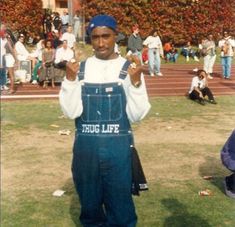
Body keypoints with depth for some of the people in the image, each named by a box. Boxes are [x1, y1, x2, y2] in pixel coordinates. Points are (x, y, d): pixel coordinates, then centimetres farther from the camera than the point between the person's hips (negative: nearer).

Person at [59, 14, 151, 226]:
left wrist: (136, 82, -20)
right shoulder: (80, 68, 0)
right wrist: (70, 78, -17)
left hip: (118, 148, -2)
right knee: (90, 205, 18)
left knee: (120, 209, 10)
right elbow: (72, 111, -6)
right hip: (85, 148, 2)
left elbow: (137, 114, -8)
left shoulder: (129, 69, -4)